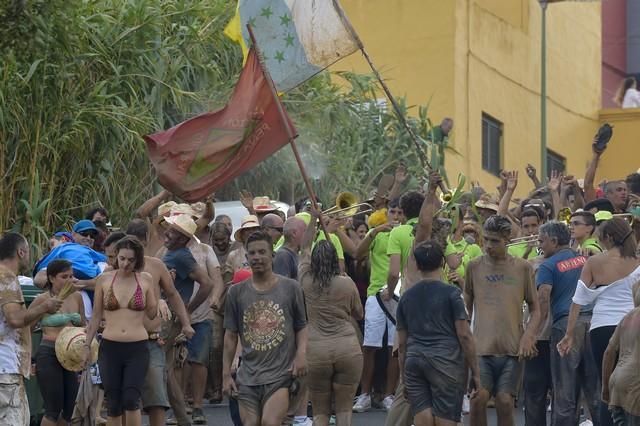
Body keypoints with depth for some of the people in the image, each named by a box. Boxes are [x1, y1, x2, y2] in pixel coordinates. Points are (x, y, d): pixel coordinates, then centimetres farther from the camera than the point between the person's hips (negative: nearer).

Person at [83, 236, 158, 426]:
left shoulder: (145, 279, 2)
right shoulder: (104, 279, 3)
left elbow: (152, 313, 6)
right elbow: (96, 316, 10)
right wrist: (87, 345, 10)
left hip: (137, 348, -1)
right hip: (110, 347, 1)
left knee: (131, 400, -14)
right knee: (113, 403, 5)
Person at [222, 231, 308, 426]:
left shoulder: (290, 288, 3)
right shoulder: (237, 292, 7)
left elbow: (302, 327, 8)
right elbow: (230, 336, 10)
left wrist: (301, 353, -9)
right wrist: (226, 374, 7)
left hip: (281, 373, -3)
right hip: (248, 376, 3)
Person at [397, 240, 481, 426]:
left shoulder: (406, 297, 11)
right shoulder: (451, 294, -2)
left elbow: (402, 343, 14)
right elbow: (464, 335, -6)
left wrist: (404, 376, 22)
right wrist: (475, 371, -1)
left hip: (414, 361, 4)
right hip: (445, 361, -4)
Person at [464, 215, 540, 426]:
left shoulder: (523, 268, 5)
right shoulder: (475, 266, 7)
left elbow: (535, 309, 9)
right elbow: (466, 307, 15)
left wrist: (528, 336, -6)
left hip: (512, 348, 0)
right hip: (481, 346, 0)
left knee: (505, 401, -5)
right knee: (478, 399, -14)